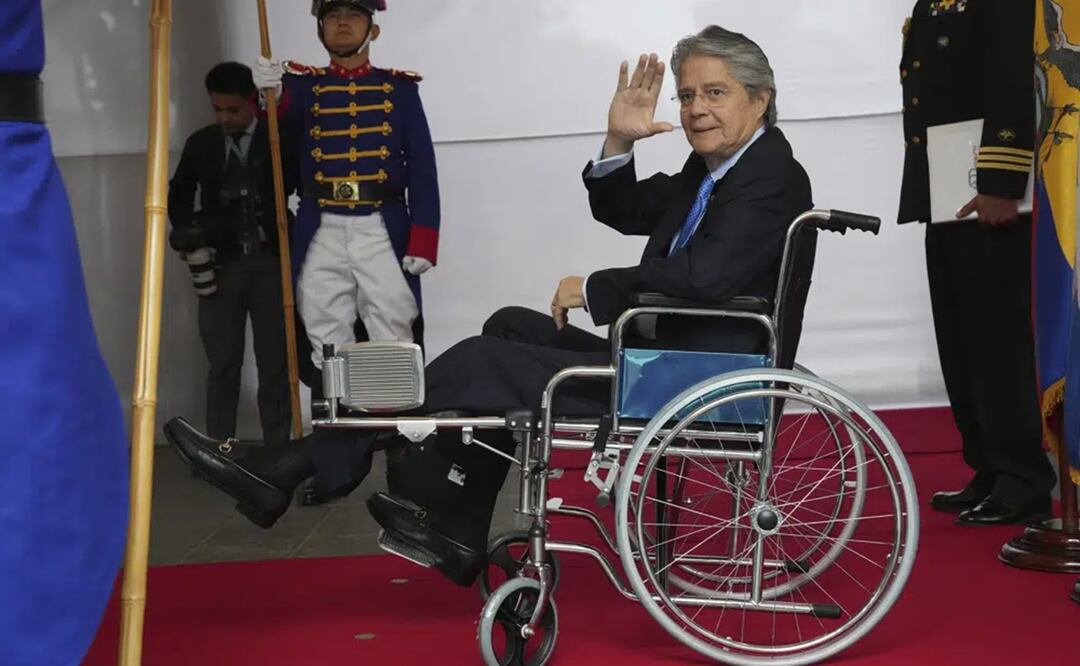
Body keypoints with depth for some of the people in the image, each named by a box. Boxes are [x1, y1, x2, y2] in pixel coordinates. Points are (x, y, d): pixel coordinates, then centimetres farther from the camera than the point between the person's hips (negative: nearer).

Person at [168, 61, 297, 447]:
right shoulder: (200, 143, 10)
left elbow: (294, 186, -8)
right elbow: (178, 195, 20)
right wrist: (190, 235, 4)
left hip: (270, 263, -2)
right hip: (220, 265, 2)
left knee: (275, 362, 1)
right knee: (222, 364, 2)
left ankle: (277, 449, 6)